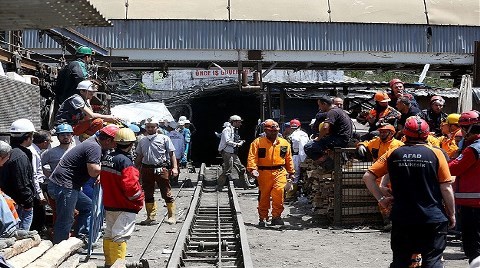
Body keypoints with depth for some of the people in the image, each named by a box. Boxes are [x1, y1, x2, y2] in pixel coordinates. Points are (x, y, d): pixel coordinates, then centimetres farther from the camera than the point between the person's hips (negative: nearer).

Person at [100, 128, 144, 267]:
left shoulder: (106, 158, 5)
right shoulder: (125, 161, -22)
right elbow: (130, 186, -27)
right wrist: (140, 199, -10)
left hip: (109, 203, 9)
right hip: (124, 207, -8)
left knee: (109, 234, 18)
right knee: (120, 236, -3)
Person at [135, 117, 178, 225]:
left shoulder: (164, 138, 1)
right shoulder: (142, 141, 14)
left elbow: (172, 153, -1)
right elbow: (139, 157, 20)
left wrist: (174, 167, -10)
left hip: (161, 168, -4)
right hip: (146, 169, 5)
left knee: (166, 193, -2)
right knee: (148, 194, 9)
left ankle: (172, 216, 9)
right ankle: (151, 217, 19)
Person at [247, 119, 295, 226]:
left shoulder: (284, 143, 12)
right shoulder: (257, 142, 2)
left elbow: (289, 159, 17)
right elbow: (252, 157, -6)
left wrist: (291, 172, 16)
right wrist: (253, 169, -21)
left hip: (280, 172, 1)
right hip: (264, 173, -1)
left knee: (279, 192, -16)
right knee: (264, 195, 5)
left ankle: (276, 216, -5)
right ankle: (262, 218, 19)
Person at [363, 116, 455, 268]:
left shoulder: (393, 154, 0)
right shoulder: (436, 154, -5)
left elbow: (368, 177, -2)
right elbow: (446, 188, -5)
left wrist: (381, 198, 5)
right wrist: (452, 215, 5)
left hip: (401, 218, 2)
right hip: (433, 219, -2)